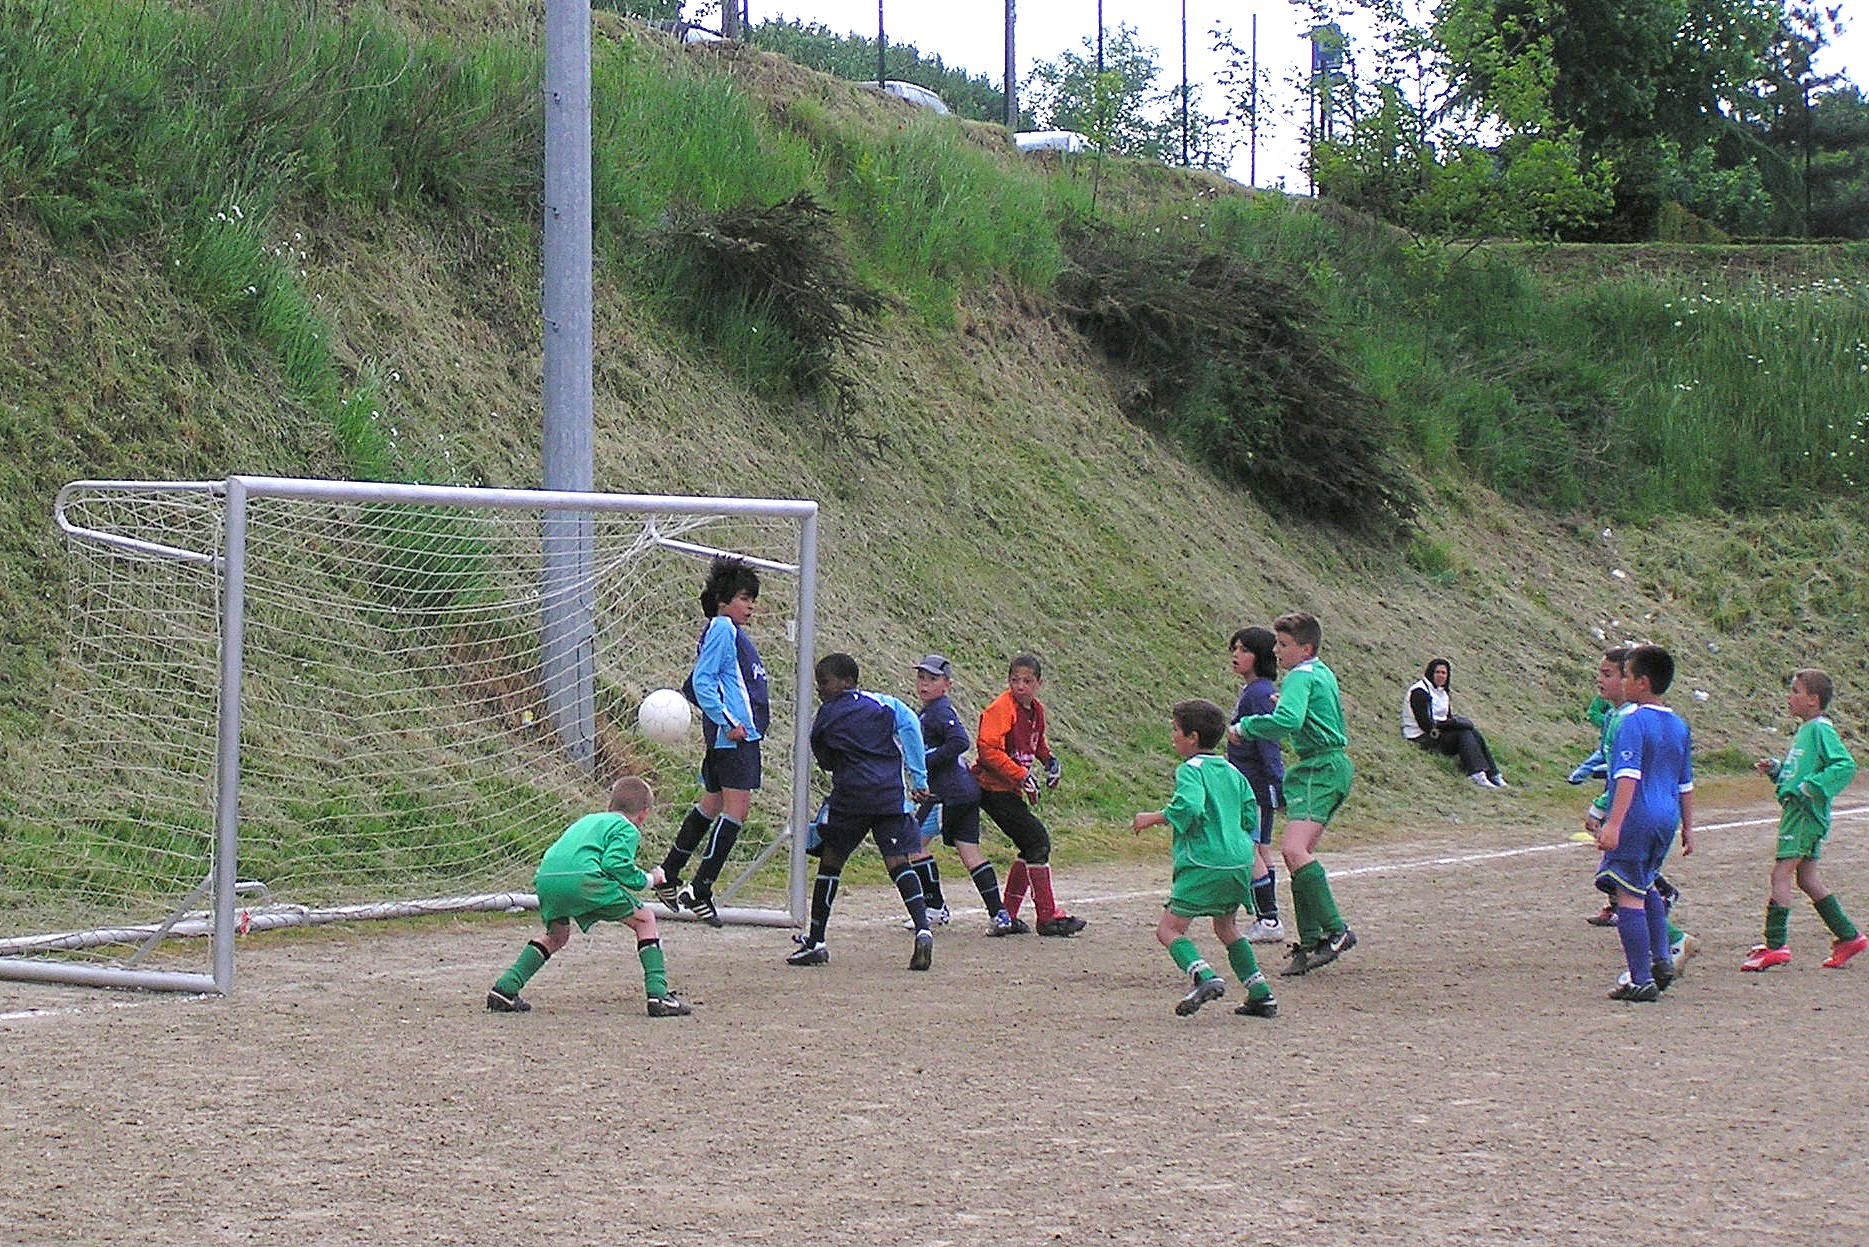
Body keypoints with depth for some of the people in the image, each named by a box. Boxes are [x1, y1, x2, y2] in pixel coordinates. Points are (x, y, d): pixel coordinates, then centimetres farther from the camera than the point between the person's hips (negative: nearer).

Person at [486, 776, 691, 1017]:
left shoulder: (588, 820, 37)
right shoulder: (627, 829, 14)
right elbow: (615, 864, -4)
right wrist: (648, 880, 11)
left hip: (546, 878, 7)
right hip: (583, 877, -7)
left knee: (556, 936, 30)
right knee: (644, 919, 8)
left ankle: (504, 988, 20)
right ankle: (658, 995, -1)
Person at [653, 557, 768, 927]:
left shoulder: (733, 632, 19)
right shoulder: (722, 628, -10)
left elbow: (698, 685, 24)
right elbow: (702, 682, -16)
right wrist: (727, 722, -19)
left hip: (740, 733, 10)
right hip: (734, 734, -10)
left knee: (712, 805, 18)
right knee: (736, 810, -11)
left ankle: (668, 876, 26)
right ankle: (699, 892, -10)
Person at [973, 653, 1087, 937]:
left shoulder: (1036, 709, 10)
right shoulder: (1002, 709, -17)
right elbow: (988, 750, -24)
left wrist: (1050, 760, 11)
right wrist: (1022, 776, -25)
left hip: (1011, 791, 9)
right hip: (994, 789, -9)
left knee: (1033, 847, 9)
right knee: (1037, 841, -12)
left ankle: (1007, 916, 17)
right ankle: (1049, 918, -7)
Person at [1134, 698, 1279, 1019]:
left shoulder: (1191, 770, -6)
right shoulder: (1232, 772, 16)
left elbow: (1189, 807, -23)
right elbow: (1250, 817, 18)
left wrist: (1154, 818, -11)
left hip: (1205, 863, -8)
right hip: (1241, 861, 8)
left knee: (1169, 928, -4)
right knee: (1226, 927, 25)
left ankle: (1205, 978, -25)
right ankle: (1262, 995, 20)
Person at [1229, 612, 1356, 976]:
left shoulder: (1301, 677, -11)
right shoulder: (1323, 673, 19)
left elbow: (1288, 721, -27)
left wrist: (1245, 726, -15)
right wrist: (1286, 703, 23)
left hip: (1321, 770, -11)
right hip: (1331, 765, 11)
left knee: (1294, 849, -24)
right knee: (1299, 854, 10)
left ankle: (1336, 932, -27)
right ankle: (1311, 943, 10)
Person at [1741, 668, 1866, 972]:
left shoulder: (1821, 730, -12)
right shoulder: (1805, 730, 18)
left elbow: (1845, 765, -22)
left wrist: (1811, 786, -24)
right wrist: (1775, 768, 11)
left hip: (1805, 811, -10)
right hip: (1796, 810, 10)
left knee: (1781, 874, -12)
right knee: (1806, 878, 13)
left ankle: (1775, 945, -13)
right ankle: (1848, 937, 20)